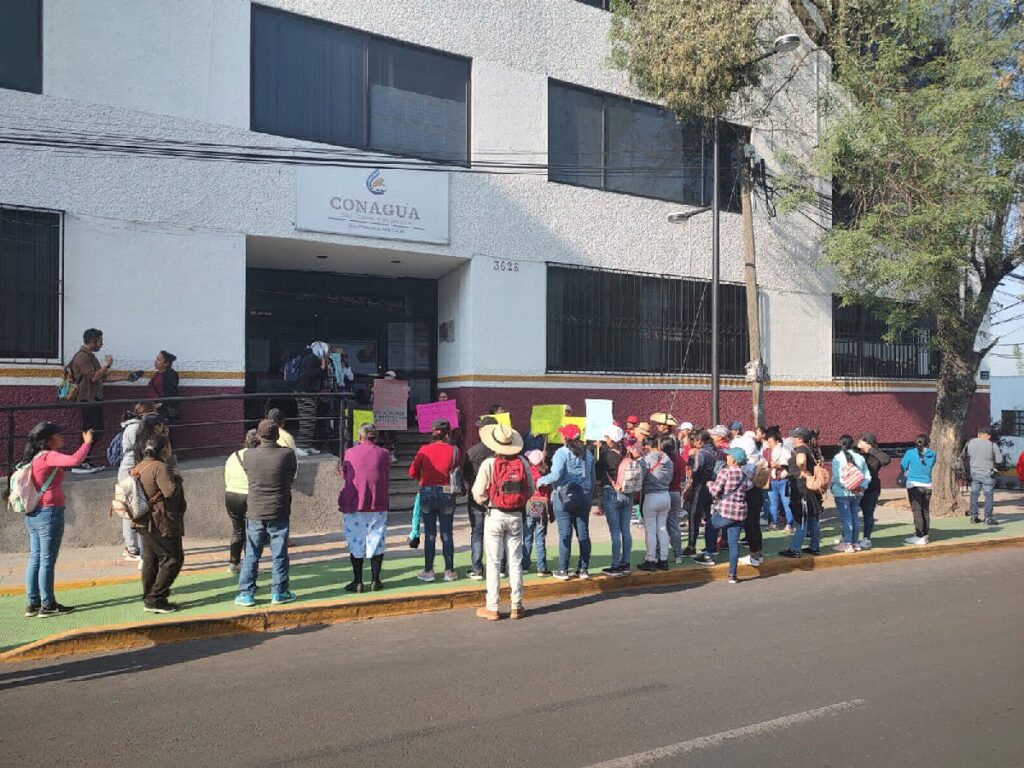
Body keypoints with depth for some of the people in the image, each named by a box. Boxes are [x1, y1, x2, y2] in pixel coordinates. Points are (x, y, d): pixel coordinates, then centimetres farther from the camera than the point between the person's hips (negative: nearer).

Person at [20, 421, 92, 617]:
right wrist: (87, 442, -19)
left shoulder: (37, 458, 12)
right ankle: (47, 605, 5)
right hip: (49, 513, -9)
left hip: (33, 515, 9)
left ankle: (33, 603, 19)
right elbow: (75, 460, -30)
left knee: (35, 560, 13)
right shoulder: (48, 456, -16)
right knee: (47, 561, -2)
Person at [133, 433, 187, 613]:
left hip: (145, 522, 10)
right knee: (172, 559, -2)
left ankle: (148, 599, 21)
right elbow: (170, 491, -27)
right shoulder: (160, 467, -20)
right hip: (162, 524, -10)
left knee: (150, 561, 16)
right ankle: (155, 600, -2)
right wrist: (176, 478, -9)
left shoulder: (139, 466, 10)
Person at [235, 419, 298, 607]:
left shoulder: (249, 455, -7)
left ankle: (246, 594, 14)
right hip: (279, 513, -1)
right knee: (279, 555, 9)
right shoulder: (287, 454, -11)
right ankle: (279, 592, 15)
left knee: (251, 555, 11)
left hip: (255, 513, 1)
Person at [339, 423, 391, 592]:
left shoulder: (350, 453, -3)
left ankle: (357, 581, 10)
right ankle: (375, 581, 10)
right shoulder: (383, 453, -1)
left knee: (356, 542, 8)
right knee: (376, 541, 9)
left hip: (353, 504, 0)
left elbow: (343, 474, 11)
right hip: (378, 504, 0)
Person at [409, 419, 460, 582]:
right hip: (446, 494, 0)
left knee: (429, 534, 8)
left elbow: (412, 472, -4)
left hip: (427, 493, 0)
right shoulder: (453, 450, -5)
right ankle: (449, 571, 13)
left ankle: (428, 571, 12)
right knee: (447, 535, 9)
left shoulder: (424, 449, -4)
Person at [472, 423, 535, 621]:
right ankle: (516, 606, 15)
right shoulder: (522, 462, -1)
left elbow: (478, 493, -10)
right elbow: (530, 490, 3)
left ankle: (492, 608, 7)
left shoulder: (489, 463, -11)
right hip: (516, 516, 3)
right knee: (515, 561, 10)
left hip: (495, 515, -3)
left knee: (493, 562, 3)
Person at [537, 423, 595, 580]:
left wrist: (541, 481, -4)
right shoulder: (587, 453, 9)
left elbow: (556, 475, -20)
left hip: (564, 496, -5)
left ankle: (563, 570, 4)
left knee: (565, 534, -1)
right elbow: (592, 477, 13)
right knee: (583, 533, 9)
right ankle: (583, 569, 14)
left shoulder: (562, 453, -11)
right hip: (584, 496, 5)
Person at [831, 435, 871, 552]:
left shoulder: (837, 458, -10)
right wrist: (862, 487, -5)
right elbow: (867, 475, 5)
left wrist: (848, 486, -19)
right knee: (854, 517, 14)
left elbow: (837, 477, -20)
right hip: (856, 494, 5)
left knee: (845, 518, -2)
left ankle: (847, 544, -1)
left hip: (842, 493, -5)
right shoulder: (860, 457, 7)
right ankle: (856, 543, 19)